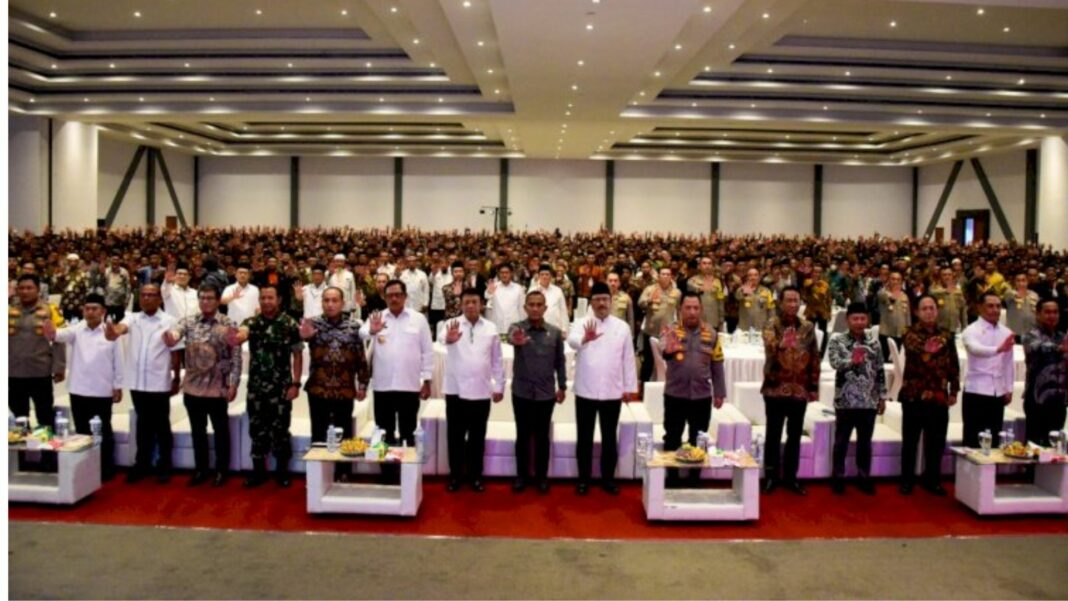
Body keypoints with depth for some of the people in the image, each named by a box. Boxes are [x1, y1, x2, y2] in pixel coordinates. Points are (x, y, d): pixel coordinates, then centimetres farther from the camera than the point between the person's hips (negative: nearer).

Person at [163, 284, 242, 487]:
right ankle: (201, 469, 26)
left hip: (218, 387, -3)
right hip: (193, 386, 3)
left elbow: (236, 356, -4)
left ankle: (222, 470, 20)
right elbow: (175, 332, -19)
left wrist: (233, 384, -9)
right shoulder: (188, 322, 3)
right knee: (198, 431, 13)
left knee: (220, 430, 8)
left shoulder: (229, 324, -4)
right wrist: (170, 336, -43)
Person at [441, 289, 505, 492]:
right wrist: (448, 339, -53)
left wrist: (500, 386, 6)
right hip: (456, 390, -1)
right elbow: (444, 337, -29)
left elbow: (497, 360, 9)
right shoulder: (453, 324, -5)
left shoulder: (491, 328, 4)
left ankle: (475, 476, 21)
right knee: (456, 436, 7)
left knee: (477, 437, 10)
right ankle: (455, 475, 19)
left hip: (481, 392, 2)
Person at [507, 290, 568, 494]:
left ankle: (542, 476, 22)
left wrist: (562, 386, 6)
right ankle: (521, 475, 21)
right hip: (522, 392, -1)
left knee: (542, 436, 9)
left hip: (546, 393, 1)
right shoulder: (517, 327, -6)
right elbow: (511, 337, -31)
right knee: (523, 436, 8)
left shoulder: (555, 332, 0)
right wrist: (516, 340, -55)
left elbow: (560, 361, 8)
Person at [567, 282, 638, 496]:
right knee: (584, 437, 8)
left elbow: (628, 359, 6)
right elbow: (572, 340, -27)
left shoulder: (622, 327, 3)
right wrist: (585, 338, -49)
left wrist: (630, 387, 4)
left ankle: (608, 478, 22)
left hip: (612, 392, 1)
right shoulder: (582, 324, -3)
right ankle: (584, 479, 19)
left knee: (609, 438, 11)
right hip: (585, 392, -1)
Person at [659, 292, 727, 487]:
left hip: (702, 397, 2)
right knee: (672, 439, 9)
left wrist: (719, 392, 6)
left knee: (698, 441, 12)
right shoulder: (671, 330, -7)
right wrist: (668, 350, -53)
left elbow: (717, 365, 7)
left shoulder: (711, 333, 2)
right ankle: (672, 480, 23)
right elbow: (662, 348, -29)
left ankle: (695, 479, 27)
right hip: (675, 395, -2)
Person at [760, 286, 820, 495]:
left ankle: (790, 476, 21)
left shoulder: (808, 327, 7)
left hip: (800, 390, 3)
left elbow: (815, 358, 11)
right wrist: (780, 344, -47)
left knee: (795, 436, 10)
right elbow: (769, 347, -24)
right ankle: (771, 476, 15)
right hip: (776, 388, -3)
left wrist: (814, 386, 7)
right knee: (774, 435, 5)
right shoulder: (772, 325, -4)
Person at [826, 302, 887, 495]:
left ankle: (864, 477, 23)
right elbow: (834, 362, -19)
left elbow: (880, 371, 10)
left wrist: (882, 396, 9)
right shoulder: (837, 340, -4)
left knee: (865, 441, 12)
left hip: (869, 401, 3)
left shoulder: (874, 342, 7)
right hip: (845, 400, -3)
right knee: (841, 441, 6)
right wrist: (852, 360, -37)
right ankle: (838, 477, 17)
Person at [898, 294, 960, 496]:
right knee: (910, 439, 6)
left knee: (936, 441, 9)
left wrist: (954, 390, 8)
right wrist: (926, 350, -43)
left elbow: (954, 364, 11)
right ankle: (907, 480, 16)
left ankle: (932, 480, 23)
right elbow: (913, 350, -24)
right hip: (914, 393, -3)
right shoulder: (912, 332, -2)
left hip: (939, 394, 3)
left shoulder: (946, 334, 9)